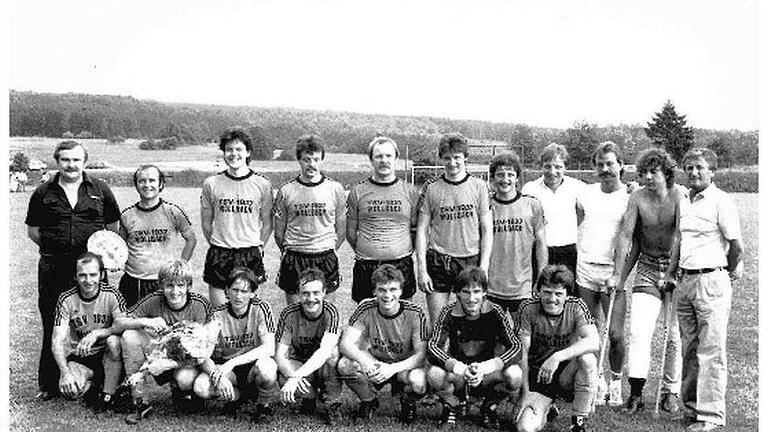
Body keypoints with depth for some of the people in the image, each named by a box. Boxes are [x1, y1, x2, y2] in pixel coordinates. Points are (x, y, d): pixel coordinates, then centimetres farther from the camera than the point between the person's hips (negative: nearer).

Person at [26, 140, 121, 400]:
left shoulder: (100, 190, 8)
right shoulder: (43, 194, 7)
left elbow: (113, 227, 14)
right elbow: (32, 230, 14)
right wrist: (54, 246, 6)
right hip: (53, 269, 1)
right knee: (52, 327, 5)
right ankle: (49, 385, 15)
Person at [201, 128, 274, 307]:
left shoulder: (262, 184, -1)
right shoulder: (211, 184, 2)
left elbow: (267, 224, 7)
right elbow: (206, 222, 11)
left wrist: (258, 248, 5)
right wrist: (217, 245, 9)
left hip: (250, 256, -1)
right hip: (219, 256, 1)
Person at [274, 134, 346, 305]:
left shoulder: (335, 188, 0)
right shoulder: (286, 191, -1)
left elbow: (341, 228, 7)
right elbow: (279, 231, 8)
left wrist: (330, 251, 5)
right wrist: (288, 252, 6)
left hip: (325, 258, 0)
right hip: (293, 260, 0)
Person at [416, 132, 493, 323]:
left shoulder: (479, 186, 2)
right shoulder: (431, 188, 2)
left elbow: (487, 230, 3)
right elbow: (421, 230, 3)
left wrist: (484, 267, -4)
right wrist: (422, 269, -3)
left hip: (471, 261, 0)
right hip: (438, 262, 0)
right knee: (437, 325, 2)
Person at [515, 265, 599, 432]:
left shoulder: (576, 306, -12)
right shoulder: (528, 309, -12)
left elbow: (594, 343, -28)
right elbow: (522, 354, -10)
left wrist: (557, 357, -39)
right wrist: (526, 392, -15)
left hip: (567, 374, 0)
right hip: (538, 377, 0)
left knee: (587, 358, -33)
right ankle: (547, 408, 17)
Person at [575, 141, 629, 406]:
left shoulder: (631, 197, -2)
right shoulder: (586, 194, 9)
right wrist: (577, 256, 13)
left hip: (614, 271, -3)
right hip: (585, 268, 3)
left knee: (615, 333, -5)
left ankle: (616, 381, 16)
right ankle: (598, 382, 19)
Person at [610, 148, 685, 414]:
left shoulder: (679, 196, -13)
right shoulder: (637, 198, -5)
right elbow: (626, 236, -6)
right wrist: (618, 275, -9)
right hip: (647, 268, 2)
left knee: (675, 333, 4)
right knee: (638, 330, -8)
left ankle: (670, 392, 17)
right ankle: (635, 394, -5)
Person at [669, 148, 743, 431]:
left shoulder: (721, 201, -9)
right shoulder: (685, 203, 14)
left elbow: (737, 246, -7)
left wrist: (728, 273, 6)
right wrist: (670, 272, 22)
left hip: (712, 282, -7)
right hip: (686, 281, 7)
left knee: (711, 352, -5)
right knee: (689, 350, 13)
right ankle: (691, 405, 23)